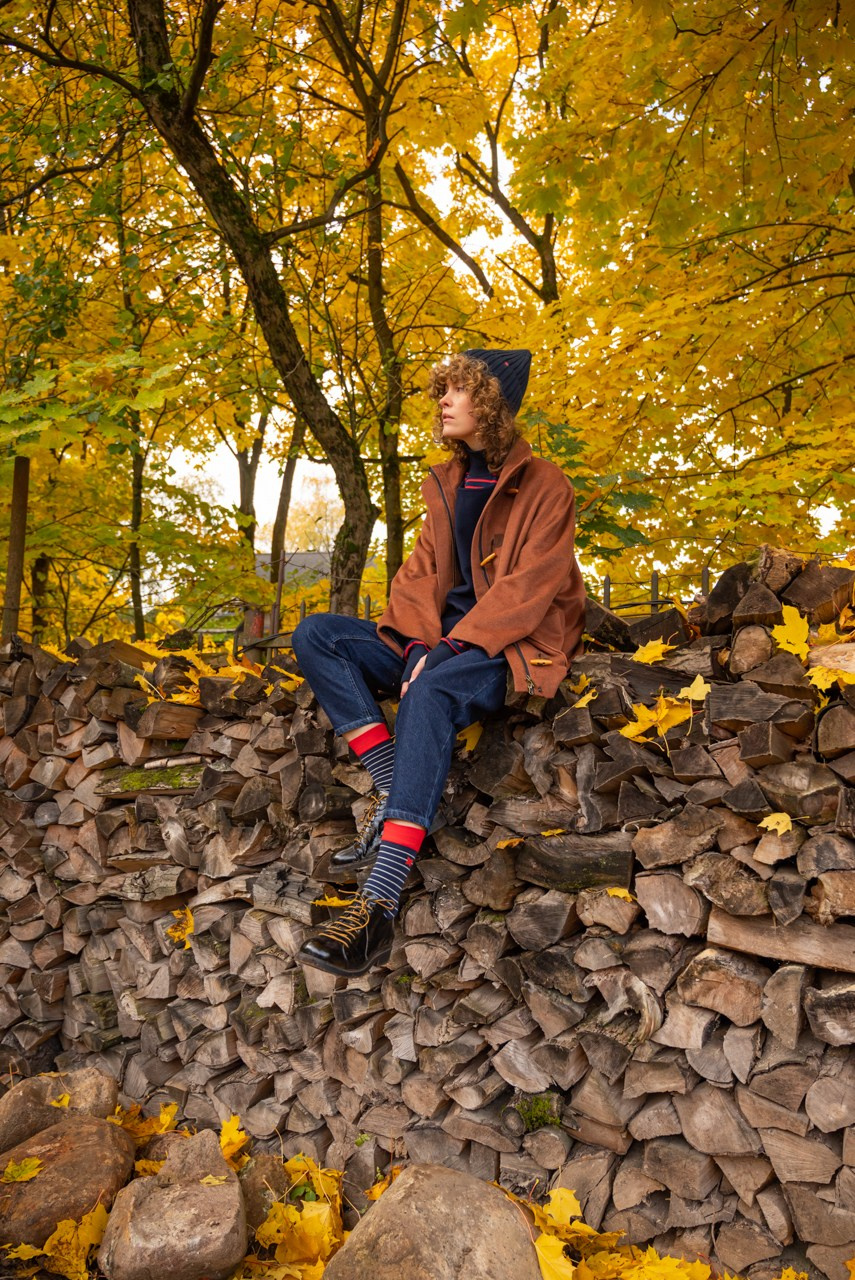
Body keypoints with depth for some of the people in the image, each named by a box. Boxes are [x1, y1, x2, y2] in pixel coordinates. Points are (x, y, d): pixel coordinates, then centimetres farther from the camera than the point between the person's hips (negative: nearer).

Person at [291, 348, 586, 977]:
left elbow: (527, 589, -13)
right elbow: (422, 571, 10)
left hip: (513, 648, -7)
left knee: (429, 694, -39)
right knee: (316, 633, -12)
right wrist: (419, 643, -10)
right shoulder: (446, 483, 19)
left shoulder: (543, 485, -2)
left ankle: (378, 907, -42)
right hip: (440, 642, 7)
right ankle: (394, 789, -23)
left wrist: (447, 650, -23)